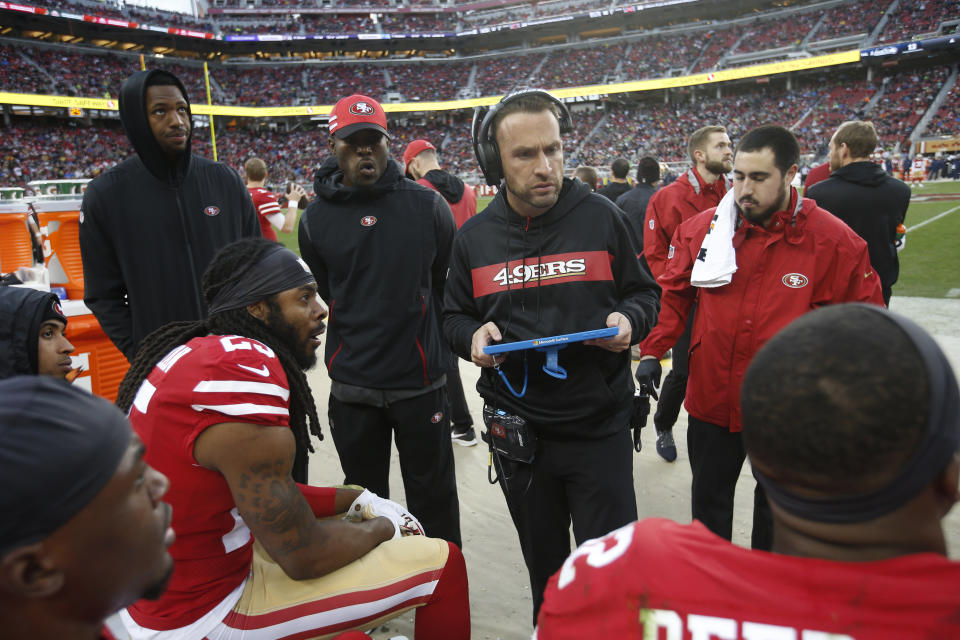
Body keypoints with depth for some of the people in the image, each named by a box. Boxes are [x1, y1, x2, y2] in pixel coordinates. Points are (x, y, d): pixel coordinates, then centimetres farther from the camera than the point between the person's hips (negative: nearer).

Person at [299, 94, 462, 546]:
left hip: (421, 382, -2)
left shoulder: (427, 205, -4)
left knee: (433, 501, 13)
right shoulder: (316, 218, 1)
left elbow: (452, 282, 7)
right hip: (351, 386, 2)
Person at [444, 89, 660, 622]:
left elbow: (644, 293, 5)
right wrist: (473, 334, -11)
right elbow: (454, 316, 11)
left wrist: (628, 320, -16)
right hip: (517, 430, 2)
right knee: (544, 564, 22)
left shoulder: (601, 217, -5)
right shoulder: (475, 237, 0)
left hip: (600, 425, -2)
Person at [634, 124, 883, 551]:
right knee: (708, 500, 21)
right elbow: (673, 294, 4)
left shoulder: (834, 242, -11)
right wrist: (652, 351, -4)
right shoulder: (703, 228, -6)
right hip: (712, 400, 2)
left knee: (777, 509, 20)